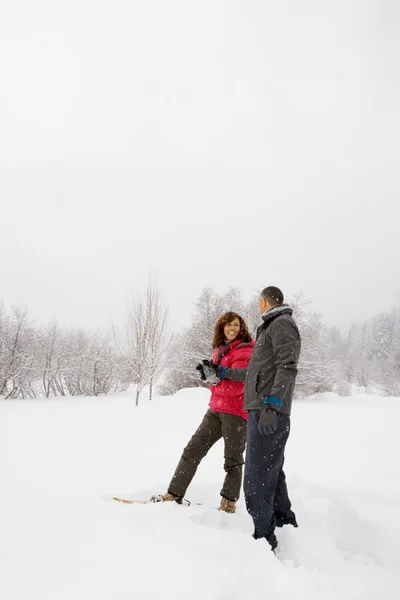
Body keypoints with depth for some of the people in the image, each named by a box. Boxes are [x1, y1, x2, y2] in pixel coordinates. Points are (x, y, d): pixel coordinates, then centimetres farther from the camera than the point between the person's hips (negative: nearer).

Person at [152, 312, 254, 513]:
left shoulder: (244, 352, -10)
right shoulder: (220, 350, 12)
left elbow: (236, 386, -18)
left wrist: (215, 378, -31)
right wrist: (210, 373, 3)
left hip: (236, 412, -7)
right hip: (216, 409, 7)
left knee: (233, 461, 5)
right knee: (192, 450, 5)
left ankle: (228, 504, 19)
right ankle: (174, 494, 12)